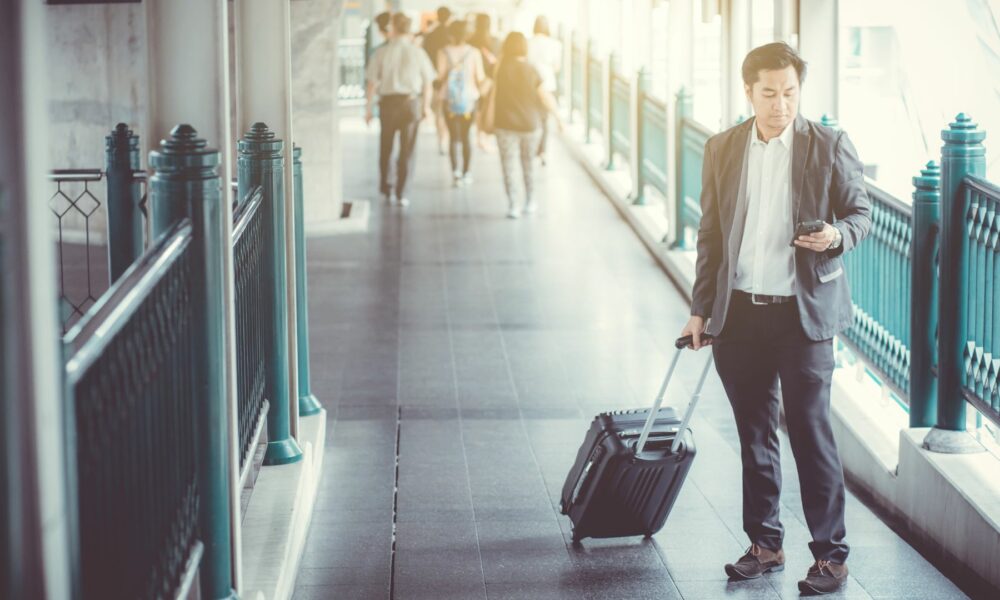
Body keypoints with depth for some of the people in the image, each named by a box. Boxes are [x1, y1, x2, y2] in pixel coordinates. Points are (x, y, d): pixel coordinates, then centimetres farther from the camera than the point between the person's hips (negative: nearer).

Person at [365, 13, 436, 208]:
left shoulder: (382, 53, -6)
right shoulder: (417, 52, -4)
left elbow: (372, 83, -6)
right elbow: (427, 83, 2)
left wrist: (368, 108, 1)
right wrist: (426, 106, 14)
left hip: (388, 103, 0)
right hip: (411, 102, 0)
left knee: (385, 148, 18)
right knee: (407, 150, 5)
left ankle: (385, 187, 27)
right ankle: (400, 193, 2)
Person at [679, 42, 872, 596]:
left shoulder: (830, 146, -3)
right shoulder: (722, 150, 6)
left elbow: (861, 212, 5)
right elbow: (710, 235, 11)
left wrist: (838, 234, -18)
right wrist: (700, 310, 9)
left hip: (804, 311, -3)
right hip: (739, 313, 4)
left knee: (811, 433, -3)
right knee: (755, 436, 11)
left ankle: (831, 555, 6)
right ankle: (765, 544, 23)